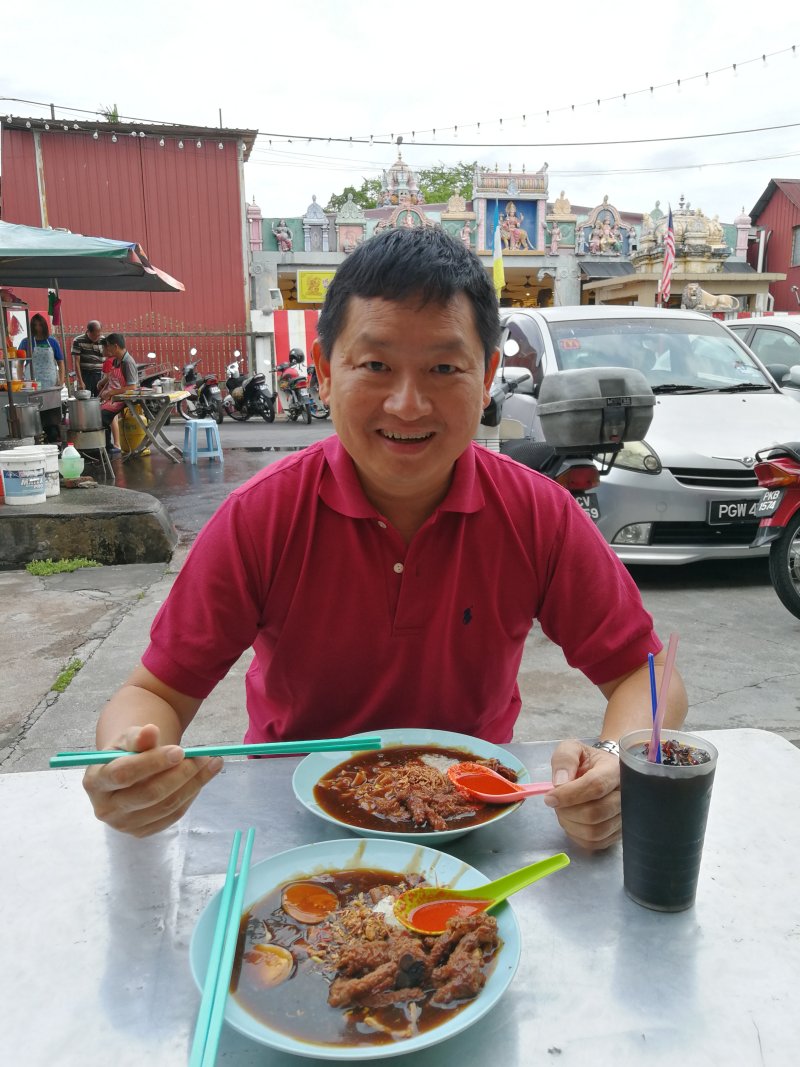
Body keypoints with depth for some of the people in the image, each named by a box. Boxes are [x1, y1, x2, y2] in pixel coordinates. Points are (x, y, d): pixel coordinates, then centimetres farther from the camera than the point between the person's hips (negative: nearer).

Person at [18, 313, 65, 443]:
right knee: (35, 414, -6)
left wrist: (61, 380, -1)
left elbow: (60, 362, 10)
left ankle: (55, 441, 7)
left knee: (53, 414, 0)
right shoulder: (26, 342, 5)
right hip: (33, 385, -1)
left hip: (51, 384, 1)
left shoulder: (52, 342, 9)